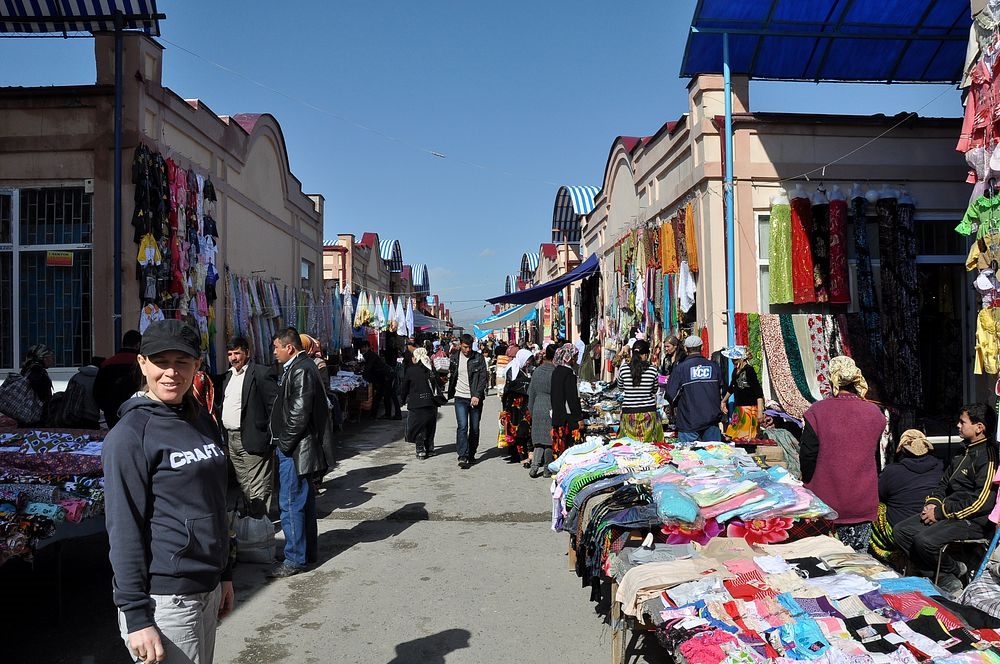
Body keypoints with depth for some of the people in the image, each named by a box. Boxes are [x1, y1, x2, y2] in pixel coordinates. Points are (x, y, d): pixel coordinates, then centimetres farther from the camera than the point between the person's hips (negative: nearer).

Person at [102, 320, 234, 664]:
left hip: (207, 588, 7)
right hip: (164, 599, -7)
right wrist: (136, 616, -16)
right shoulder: (130, 434, -13)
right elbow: (124, 529, -15)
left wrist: (224, 574, 15)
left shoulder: (202, 420, 8)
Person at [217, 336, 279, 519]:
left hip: (252, 440, -8)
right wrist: (222, 432, 10)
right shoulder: (227, 377, 17)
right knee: (244, 486, 16)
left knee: (258, 489, -4)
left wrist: (271, 436, -18)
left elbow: (274, 406, -13)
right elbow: (222, 405, 22)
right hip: (230, 439, 8)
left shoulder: (261, 373, -9)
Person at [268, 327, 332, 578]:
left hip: (294, 450, -10)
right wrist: (283, 442, 14)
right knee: (304, 501, 17)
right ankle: (309, 550, 28)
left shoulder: (301, 371, -17)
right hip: (297, 448, 10)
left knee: (290, 504, -4)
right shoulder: (299, 367, 14)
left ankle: (295, 559, 5)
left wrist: (285, 443, -14)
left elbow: (299, 413, -22)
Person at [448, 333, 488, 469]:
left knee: (474, 428, 6)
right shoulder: (454, 358, 6)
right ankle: (462, 456, -13)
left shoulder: (478, 358, -1)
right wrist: (450, 393, 14)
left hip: (476, 398, 0)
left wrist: (477, 395, -14)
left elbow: (483, 377, -6)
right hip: (460, 398, 0)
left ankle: (471, 455, 21)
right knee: (462, 426, -12)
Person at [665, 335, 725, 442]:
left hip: (689, 423, -3)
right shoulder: (713, 366, 2)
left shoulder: (680, 368, -10)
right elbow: (722, 390, 12)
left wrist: (675, 406, 11)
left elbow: (671, 393, -9)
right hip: (712, 421, 3)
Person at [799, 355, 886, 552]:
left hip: (826, 501, -2)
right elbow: (877, 456, 11)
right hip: (863, 504, 2)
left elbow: (807, 455, -8)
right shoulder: (874, 413, -2)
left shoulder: (816, 412, -12)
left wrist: (809, 484, 9)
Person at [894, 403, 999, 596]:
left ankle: (953, 570, 2)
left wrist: (941, 512, -17)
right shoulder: (965, 453, 17)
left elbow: (982, 502, -22)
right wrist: (932, 503, 2)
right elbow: (944, 483, 23)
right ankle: (945, 580, -4)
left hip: (975, 521, -10)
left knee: (925, 540, -30)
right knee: (901, 530, -5)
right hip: (947, 513, 10)